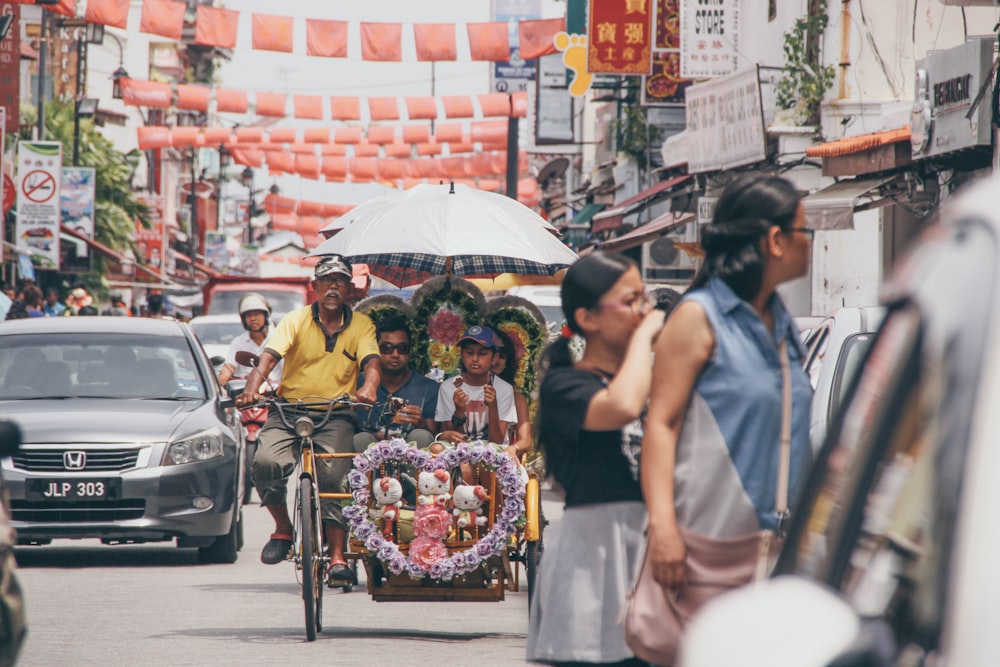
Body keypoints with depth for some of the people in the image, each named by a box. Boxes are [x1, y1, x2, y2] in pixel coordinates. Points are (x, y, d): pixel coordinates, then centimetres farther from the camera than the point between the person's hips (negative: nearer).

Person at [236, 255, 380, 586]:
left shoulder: (361, 325, 7)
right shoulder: (296, 320, 4)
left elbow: (371, 361, -9)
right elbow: (269, 356, -10)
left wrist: (369, 386, -33)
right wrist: (253, 386, -30)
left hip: (335, 414, 0)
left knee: (332, 478, -19)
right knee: (265, 462, -25)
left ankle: (337, 557, -14)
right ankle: (282, 528, -1)